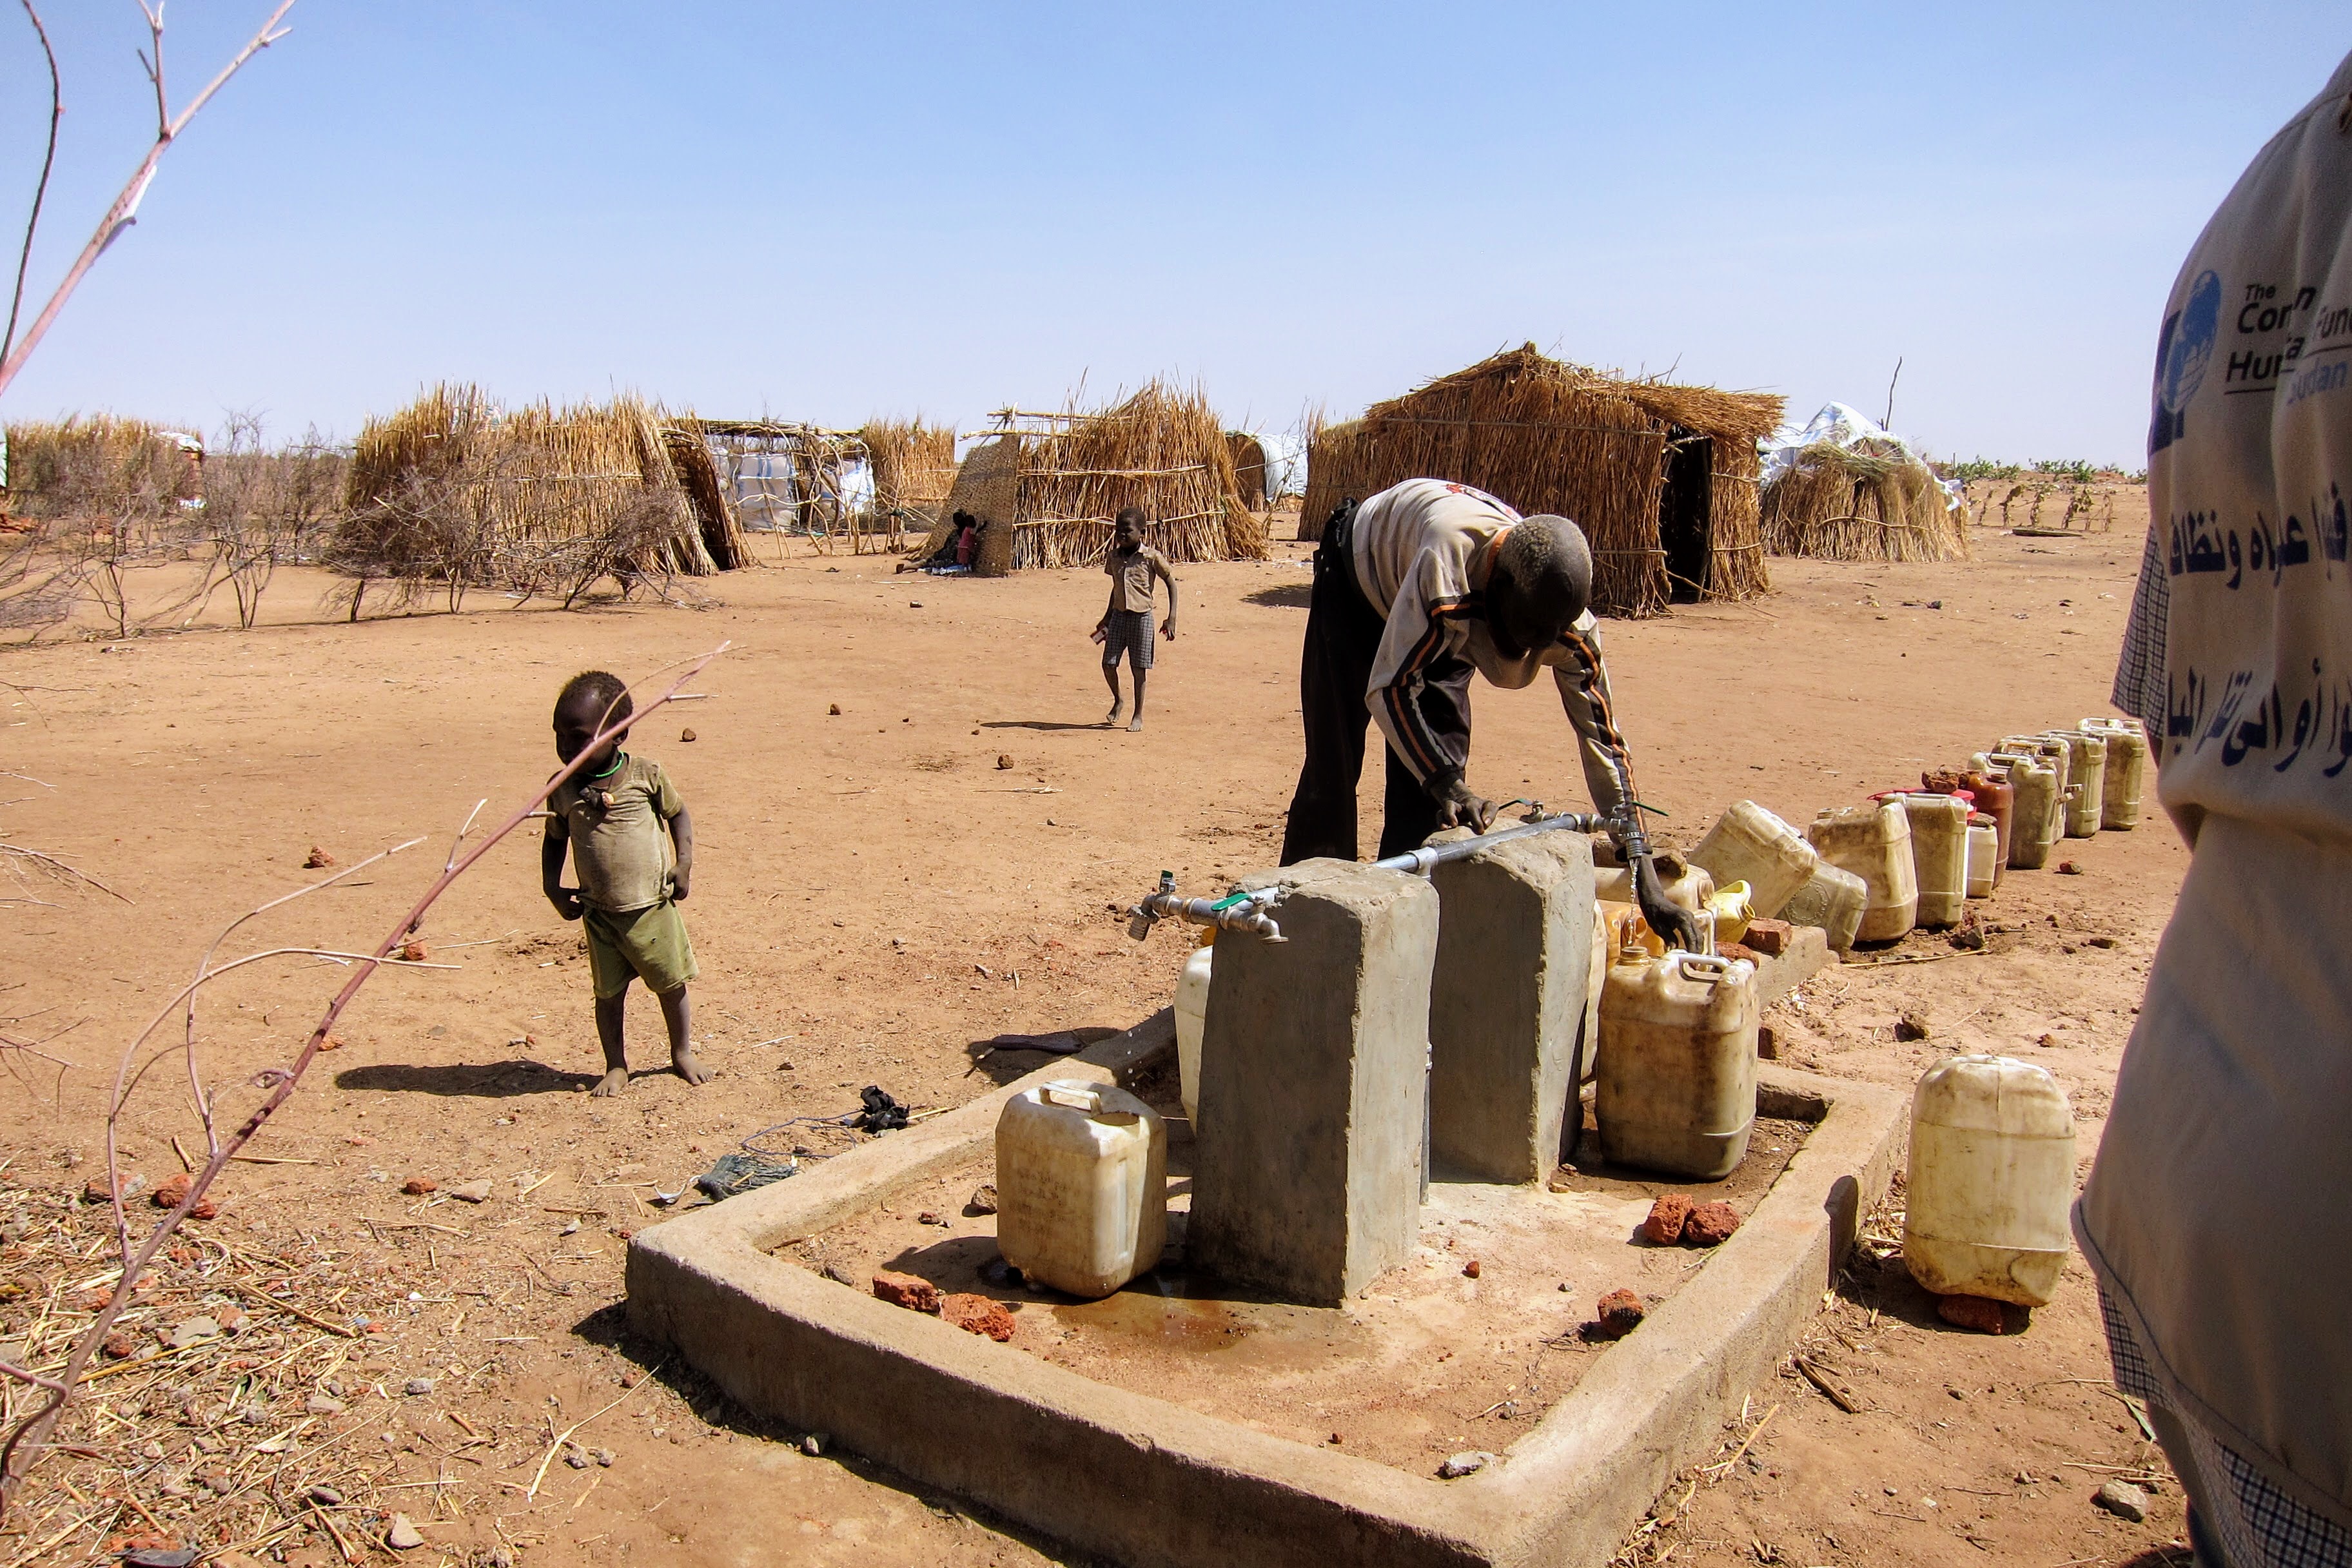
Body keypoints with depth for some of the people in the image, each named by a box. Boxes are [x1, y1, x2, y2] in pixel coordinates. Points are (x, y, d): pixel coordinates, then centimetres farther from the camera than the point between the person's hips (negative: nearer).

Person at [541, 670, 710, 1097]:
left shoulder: (645, 774, -8)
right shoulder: (563, 788, -3)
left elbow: (677, 813, 7)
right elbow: (555, 840, 11)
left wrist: (684, 863, -3)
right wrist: (552, 889, 0)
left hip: (653, 907, -1)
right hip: (599, 914, 1)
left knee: (672, 986, 10)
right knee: (608, 993, 9)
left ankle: (682, 1054, 32)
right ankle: (616, 1067, 26)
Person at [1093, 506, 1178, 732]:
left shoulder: (1151, 557, -9)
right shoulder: (1114, 556, 5)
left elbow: (1171, 583, -3)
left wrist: (1171, 619, -8)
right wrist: (1107, 617, 24)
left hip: (1141, 617, -4)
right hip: (1119, 615, 4)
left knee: (1139, 668, 2)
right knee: (1108, 664, 0)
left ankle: (1138, 715, 14)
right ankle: (1118, 701, 28)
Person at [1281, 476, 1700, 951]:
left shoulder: (1562, 612, -28)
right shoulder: (1449, 561, -45)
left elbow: (1604, 738, -22)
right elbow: (1388, 687, -39)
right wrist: (1449, 783, -48)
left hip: (1444, 626, 4)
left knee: (1431, 777, -8)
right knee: (1333, 768, -8)